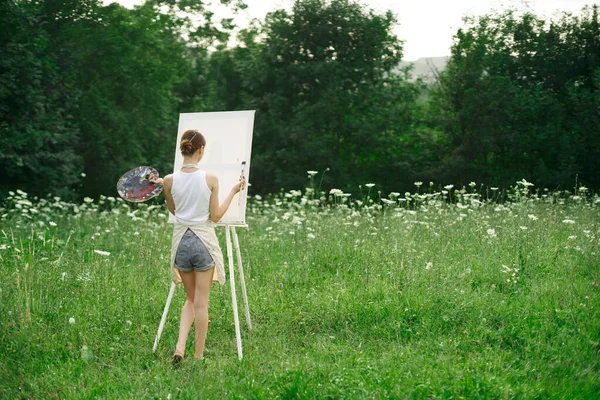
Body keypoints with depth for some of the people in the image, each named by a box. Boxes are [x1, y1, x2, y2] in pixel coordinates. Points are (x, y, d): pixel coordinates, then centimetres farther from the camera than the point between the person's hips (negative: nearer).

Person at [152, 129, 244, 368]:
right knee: (201, 303, 8)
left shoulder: (170, 181, -5)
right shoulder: (210, 179, -12)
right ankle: (198, 355, 14)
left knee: (190, 299, 18)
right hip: (204, 241, -3)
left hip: (181, 240, 3)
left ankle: (180, 347, 1)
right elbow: (215, 217, -6)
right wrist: (233, 191, 2)